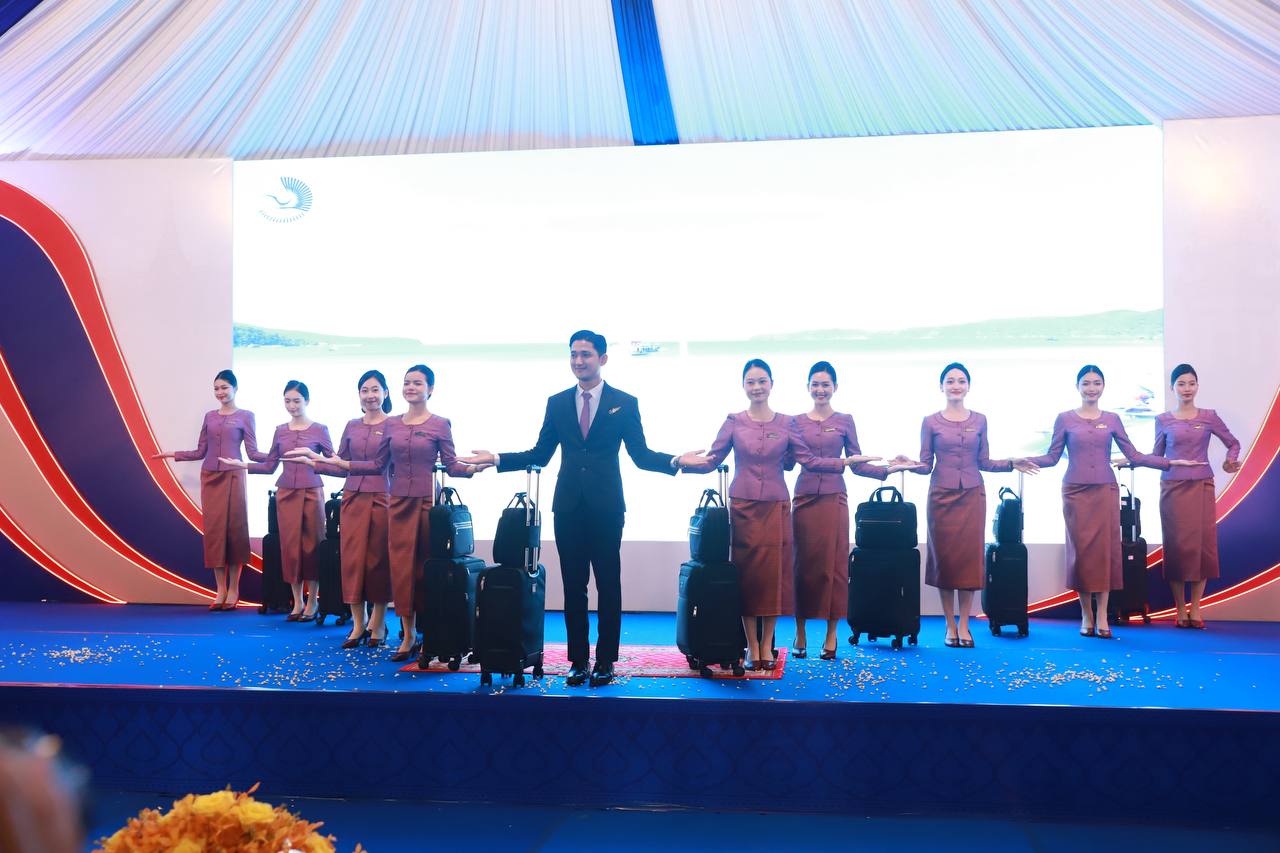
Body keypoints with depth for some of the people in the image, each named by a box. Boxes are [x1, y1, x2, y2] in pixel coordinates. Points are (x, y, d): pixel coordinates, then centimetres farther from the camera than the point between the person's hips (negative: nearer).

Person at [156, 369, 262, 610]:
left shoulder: (245, 416, 2)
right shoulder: (209, 416, 13)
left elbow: (253, 453, -5)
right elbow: (200, 452, 15)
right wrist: (173, 454, 13)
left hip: (233, 477, -4)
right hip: (210, 478, 4)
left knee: (233, 528, -2)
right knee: (214, 529, 0)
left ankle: (233, 590, 4)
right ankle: (220, 590, 4)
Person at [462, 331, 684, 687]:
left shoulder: (625, 403, 3)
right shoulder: (557, 403, 10)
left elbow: (640, 454, 0)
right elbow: (540, 454, 10)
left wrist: (675, 461, -16)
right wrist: (497, 459, 1)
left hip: (606, 506, -2)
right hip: (568, 506, 2)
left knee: (608, 586, 3)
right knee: (573, 586, 6)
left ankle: (605, 661, 11)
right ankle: (578, 660, 14)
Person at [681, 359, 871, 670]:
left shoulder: (787, 423, 5)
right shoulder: (734, 422, 2)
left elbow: (809, 461, 1)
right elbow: (711, 460, -4)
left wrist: (845, 462, -9)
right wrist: (689, 462, -24)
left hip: (776, 507, 1)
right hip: (743, 505, -1)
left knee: (774, 573, 2)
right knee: (746, 573, 1)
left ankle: (766, 645, 13)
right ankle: (752, 646, 10)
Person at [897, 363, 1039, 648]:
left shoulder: (979, 420, 8)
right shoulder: (931, 421, 2)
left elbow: (984, 462, 11)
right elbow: (926, 465, 1)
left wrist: (1012, 463, -3)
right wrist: (910, 464, -18)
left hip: (972, 495, 2)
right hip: (942, 495, -1)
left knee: (970, 556, 0)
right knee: (943, 557, 0)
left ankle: (964, 625, 9)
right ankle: (950, 626, 9)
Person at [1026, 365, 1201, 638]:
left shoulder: (1112, 419, 8)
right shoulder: (1065, 419, 3)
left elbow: (1134, 456, 8)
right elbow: (1052, 457, 2)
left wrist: (1170, 463, 2)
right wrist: (1025, 460, -14)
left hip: (1105, 491, 1)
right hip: (1076, 491, -1)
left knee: (1105, 549, -1)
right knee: (1081, 549, -1)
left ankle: (1102, 617, 3)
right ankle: (1086, 615, 8)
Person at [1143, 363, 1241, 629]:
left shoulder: (1209, 417, 5)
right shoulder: (1163, 420, 4)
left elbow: (1233, 443, 12)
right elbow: (1156, 455, 8)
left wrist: (1231, 460, -8)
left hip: (1202, 488, 1)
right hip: (1172, 488, 0)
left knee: (1202, 545, -2)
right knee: (1176, 546, -1)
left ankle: (1195, 609, 6)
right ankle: (1180, 610, 6)